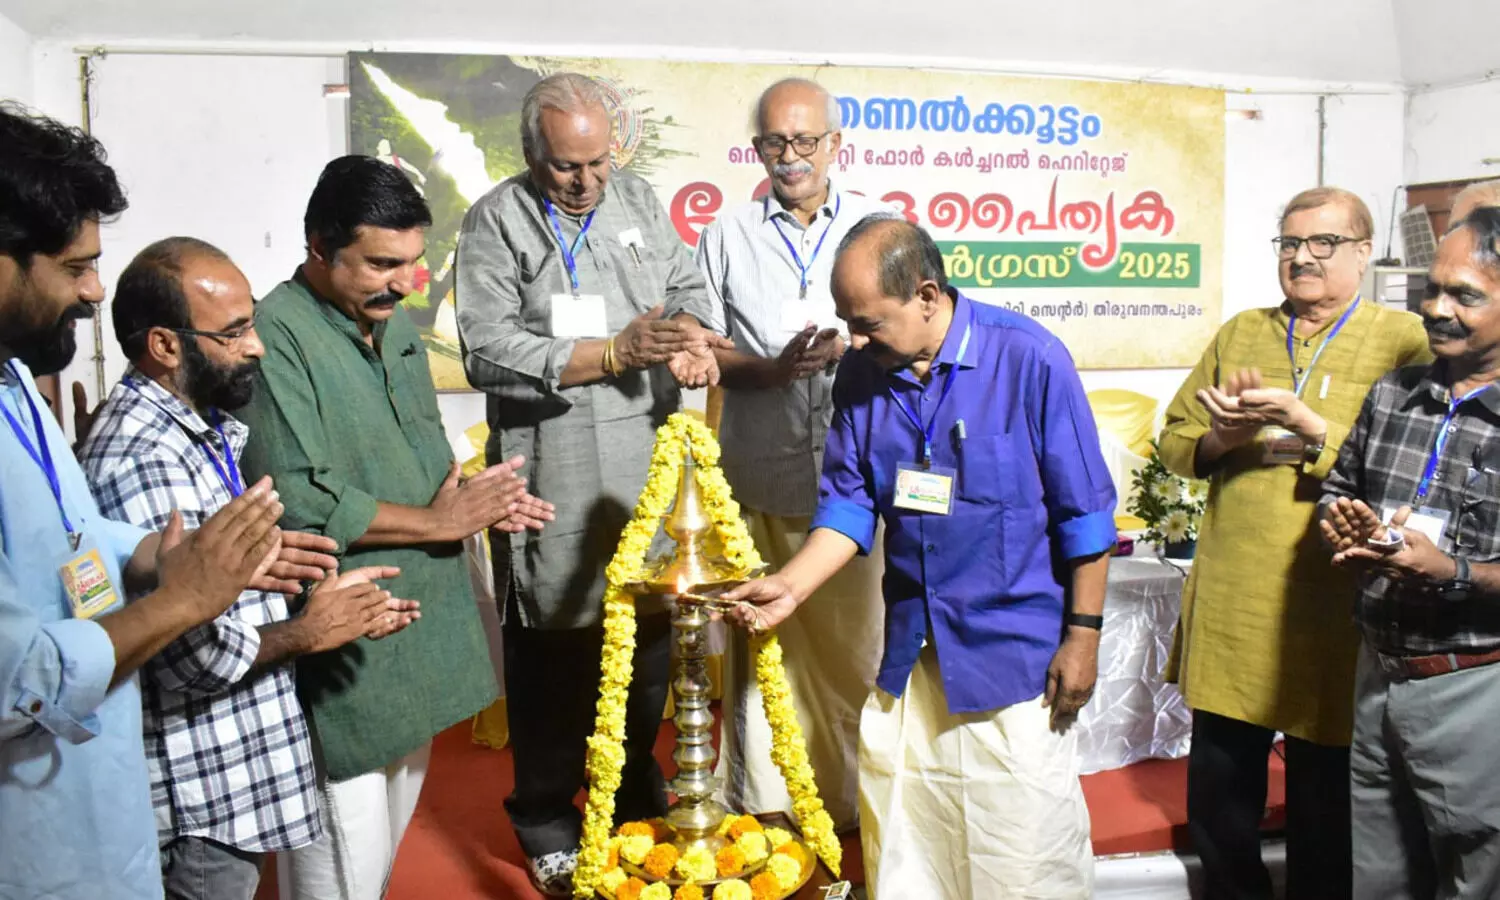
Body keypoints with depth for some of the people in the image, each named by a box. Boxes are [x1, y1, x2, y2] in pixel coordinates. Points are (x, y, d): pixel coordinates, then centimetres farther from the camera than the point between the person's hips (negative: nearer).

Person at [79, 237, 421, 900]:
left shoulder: (201, 427, 6)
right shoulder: (144, 461, -26)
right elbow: (200, 654, -29)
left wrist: (325, 607, 1)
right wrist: (309, 632, -13)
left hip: (234, 764, 9)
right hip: (204, 790, -9)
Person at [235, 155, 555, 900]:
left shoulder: (393, 322, 10)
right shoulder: (276, 336, -18)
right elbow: (296, 503, -24)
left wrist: (470, 501, -3)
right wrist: (438, 521, -15)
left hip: (420, 639, 8)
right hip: (341, 655, -8)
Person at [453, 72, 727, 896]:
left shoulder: (641, 202, 11)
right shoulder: (495, 222, -4)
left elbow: (687, 288, 15)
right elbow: (488, 351, -13)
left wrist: (690, 334, -9)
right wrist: (614, 351, -17)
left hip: (648, 470, 5)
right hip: (551, 480, -4)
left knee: (648, 638, 14)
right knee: (551, 649, 4)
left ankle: (638, 797, 35)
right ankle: (548, 827, 23)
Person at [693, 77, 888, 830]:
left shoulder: (878, 226, 8)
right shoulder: (728, 235, 8)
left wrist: (850, 347, -11)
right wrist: (774, 369, -13)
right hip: (762, 478, 0)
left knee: (857, 642, 4)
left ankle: (853, 800, 21)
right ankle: (761, 803, 20)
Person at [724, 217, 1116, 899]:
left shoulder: (1029, 358, -14)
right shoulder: (861, 373, -1)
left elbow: (1084, 511, -9)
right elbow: (848, 501, 5)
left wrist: (1083, 635, -8)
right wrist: (792, 585, -9)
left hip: (1016, 648, -4)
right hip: (910, 651, 5)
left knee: (1025, 845, 5)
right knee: (899, 831, 14)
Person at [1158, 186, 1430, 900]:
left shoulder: (1402, 340, -2)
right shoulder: (1239, 334, 12)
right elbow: (1174, 440, 10)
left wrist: (1306, 427, -24)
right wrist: (1224, 439, -9)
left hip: (1329, 614, -4)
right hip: (1228, 610, 4)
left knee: (1324, 805, 11)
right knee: (1218, 795, 17)